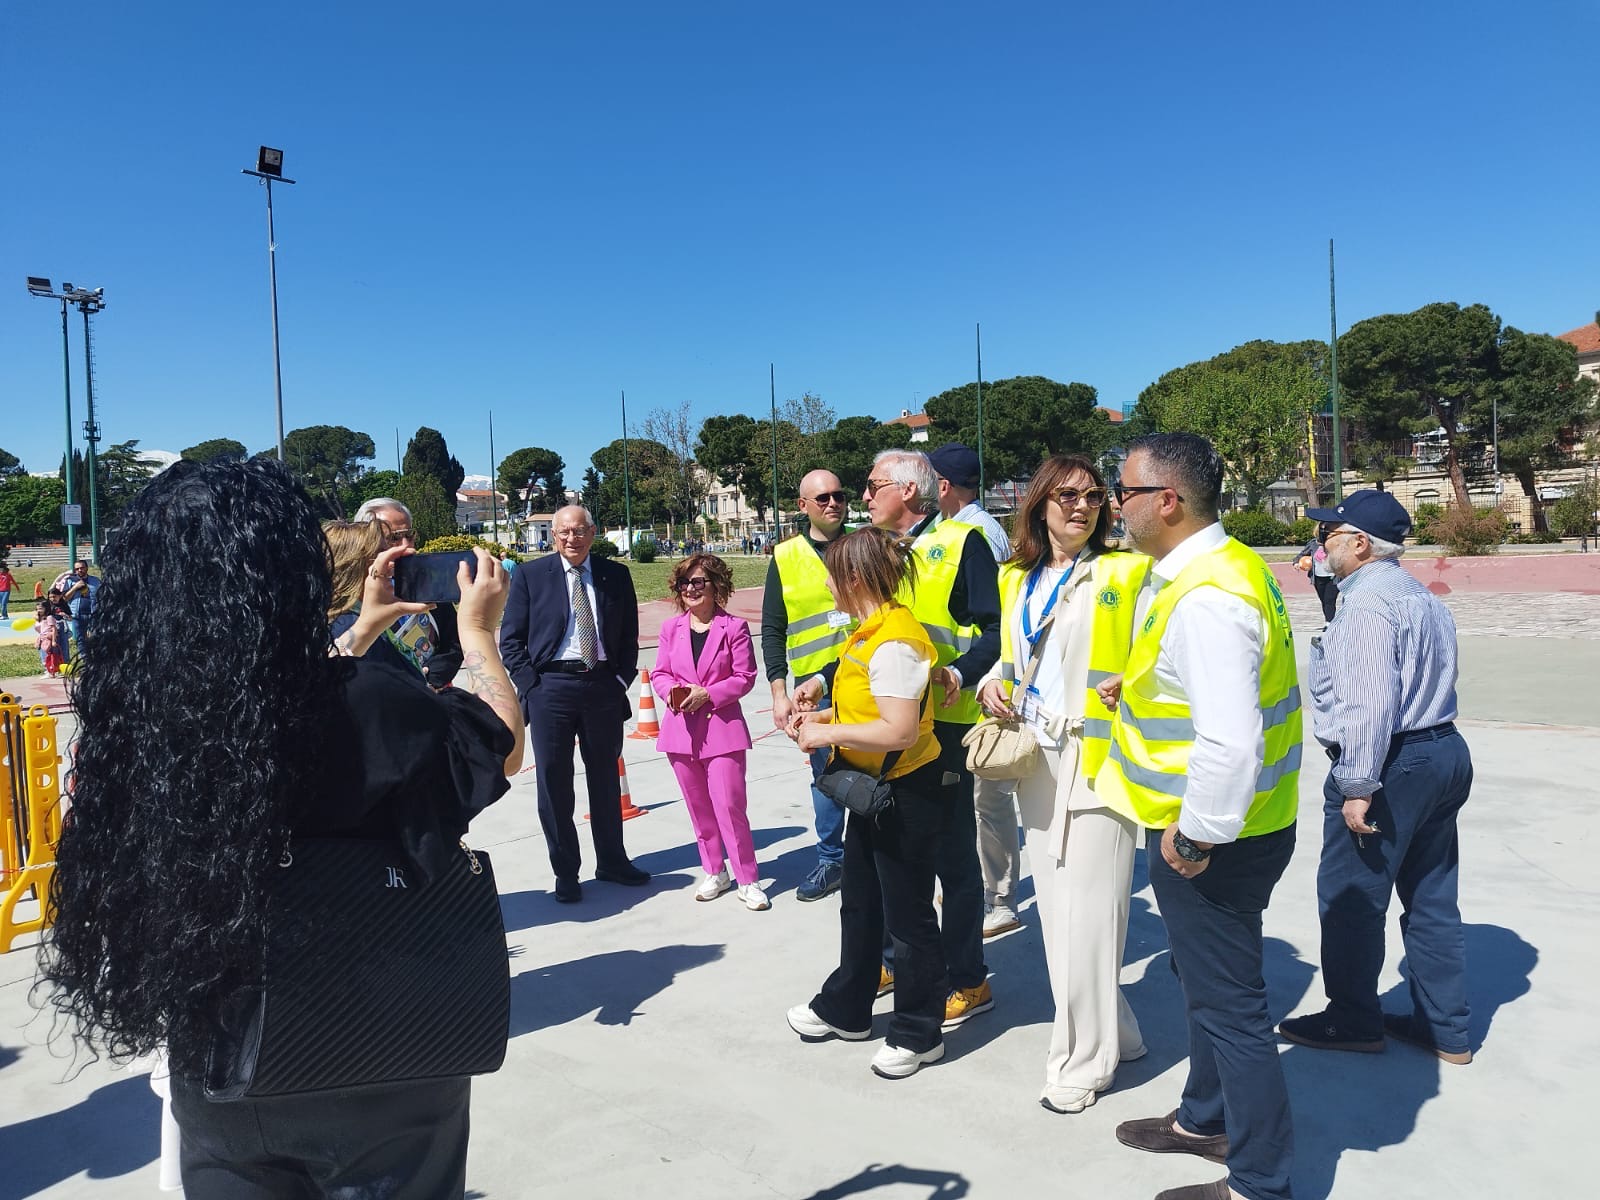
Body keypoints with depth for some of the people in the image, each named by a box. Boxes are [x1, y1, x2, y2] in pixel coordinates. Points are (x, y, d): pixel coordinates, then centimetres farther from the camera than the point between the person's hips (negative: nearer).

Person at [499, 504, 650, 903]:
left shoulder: (616, 575, 6)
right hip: (551, 686, -2)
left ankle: (611, 862, 29)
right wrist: (531, 686, -8)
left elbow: (629, 635, 11)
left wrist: (622, 679, 0)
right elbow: (511, 639, 0)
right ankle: (565, 871, 17)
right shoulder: (530, 576, 1)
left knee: (606, 777, 13)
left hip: (603, 686, 2)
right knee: (554, 780, 3)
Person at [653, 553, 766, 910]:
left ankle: (748, 880, 5)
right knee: (698, 807, 12)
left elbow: (744, 677, -5)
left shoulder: (734, 627, -4)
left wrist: (707, 694, -15)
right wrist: (670, 691, -11)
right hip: (681, 728, 4)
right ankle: (714, 872, 27)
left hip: (722, 727, -4)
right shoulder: (671, 629, 7)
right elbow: (659, 673, 10)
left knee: (729, 806, -7)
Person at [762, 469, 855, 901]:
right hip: (815, 683, 0)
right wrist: (779, 693, 0)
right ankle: (830, 860, 20)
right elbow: (772, 630, 6)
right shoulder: (785, 558, 5)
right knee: (824, 773, 7)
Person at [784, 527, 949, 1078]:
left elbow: (899, 730, -31)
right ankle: (845, 1009, 38)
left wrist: (827, 733, -22)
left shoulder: (894, 643, -25)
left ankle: (919, 1033, 23)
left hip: (907, 791, -10)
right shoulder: (868, 632, 7)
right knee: (859, 904, 22)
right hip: (869, 786, 10)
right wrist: (820, 716, 3)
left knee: (907, 914, 5)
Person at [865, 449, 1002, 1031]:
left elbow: (996, 630, -11)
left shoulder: (960, 543, -7)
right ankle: (896, 957, 33)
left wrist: (958, 673, -27)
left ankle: (968, 979, 17)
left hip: (943, 722, -7)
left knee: (952, 850, 3)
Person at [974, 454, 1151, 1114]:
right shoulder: (1016, 578, 13)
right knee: (1054, 904, 13)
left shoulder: (1125, 572, -5)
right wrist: (991, 684, 5)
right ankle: (1111, 1032, 31)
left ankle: (1084, 1061, 14)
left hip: (1097, 759, -6)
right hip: (1036, 758, 6)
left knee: (1087, 909, -3)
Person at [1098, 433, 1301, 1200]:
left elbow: (1230, 742, -34)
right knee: (1206, 980, 26)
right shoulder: (1219, 563, 6)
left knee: (1228, 1003, 6)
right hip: (1217, 826, 11)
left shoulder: (1205, 598, -27)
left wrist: (1197, 835, -23)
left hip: (1211, 840, -11)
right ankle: (1205, 1120, 47)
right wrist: (1145, 689, 9)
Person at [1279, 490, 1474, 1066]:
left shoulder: (1366, 604, -19)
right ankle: (1445, 1029, 26)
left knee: (1349, 900, 5)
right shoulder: (1423, 597, 13)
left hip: (1391, 765, -10)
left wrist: (1358, 787, -23)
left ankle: (1353, 1022, 19)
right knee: (1432, 899, 16)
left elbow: (1369, 705, -25)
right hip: (1445, 751, 10)